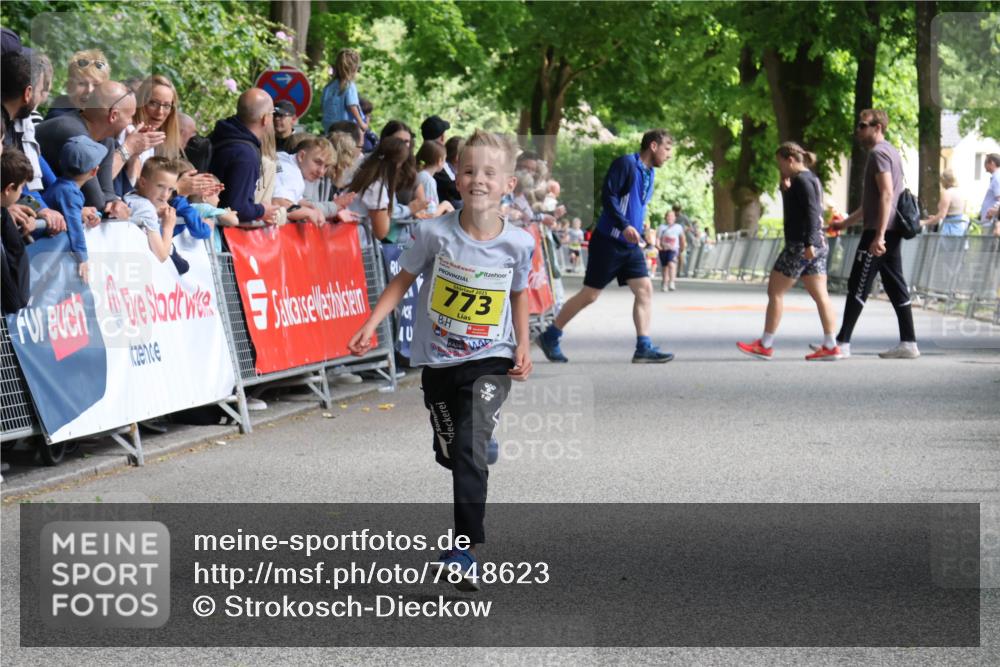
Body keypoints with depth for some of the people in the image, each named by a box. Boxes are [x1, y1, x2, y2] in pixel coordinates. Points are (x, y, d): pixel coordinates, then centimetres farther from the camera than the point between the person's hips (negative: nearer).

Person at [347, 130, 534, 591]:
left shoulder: (518, 243, -9)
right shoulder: (435, 233, -12)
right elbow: (403, 280, 1)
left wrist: (522, 347, -1)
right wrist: (370, 326, -7)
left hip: (490, 360, -2)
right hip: (438, 361, 2)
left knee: (470, 449, -18)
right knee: (451, 453, 16)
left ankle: (465, 551, -15)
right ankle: (486, 443, 54)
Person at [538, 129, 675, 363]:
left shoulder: (649, 173, 13)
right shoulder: (626, 164, -14)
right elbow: (608, 196, -21)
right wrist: (625, 226, -29)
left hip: (631, 245, 8)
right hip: (608, 242, -8)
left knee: (645, 289, -5)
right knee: (590, 294, -1)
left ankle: (643, 348, -6)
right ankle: (549, 337, 12)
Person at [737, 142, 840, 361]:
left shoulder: (801, 180, -12)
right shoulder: (812, 179, 18)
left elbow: (811, 211, -21)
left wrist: (808, 243, -27)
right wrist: (786, 187, 15)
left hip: (800, 245, -10)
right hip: (818, 245, 10)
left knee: (775, 292, -2)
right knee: (820, 295, 4)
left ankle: (765, 345, 1)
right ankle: (830, 346, 0)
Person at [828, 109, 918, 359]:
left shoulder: (879, 153, -11)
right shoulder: (891, 152, 21)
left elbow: (886, 195, -21)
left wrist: (879, 235, -26)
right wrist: (846, 222, 30)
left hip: (879, 231, -10)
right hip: (892, 231, 10)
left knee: (858, 287, -7)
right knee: (895, 285, 8)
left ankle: (842, 342, -5)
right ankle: (908, 343, 6)